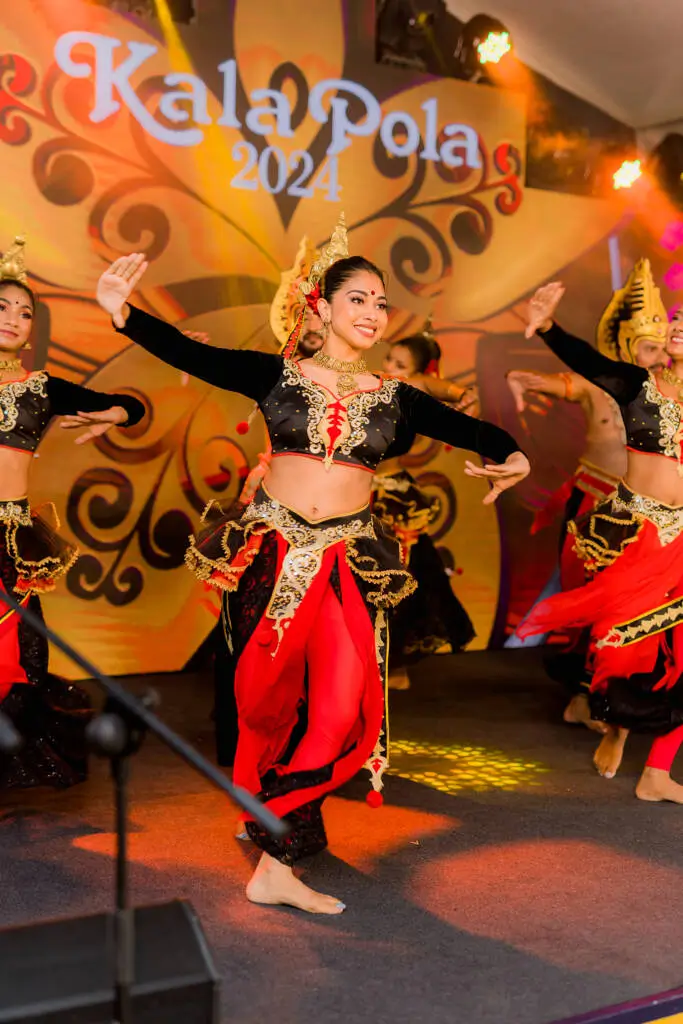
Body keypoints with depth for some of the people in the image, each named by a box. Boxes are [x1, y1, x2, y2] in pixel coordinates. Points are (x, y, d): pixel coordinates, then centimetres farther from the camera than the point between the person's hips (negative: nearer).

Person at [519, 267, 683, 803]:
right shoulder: (636, 383, -4)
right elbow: (585, 359, -20)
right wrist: (548, 326, -38)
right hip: (635, 529, -2)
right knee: (627, 635, 5)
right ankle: (615, 730, 34)